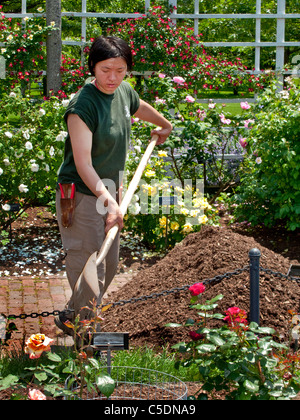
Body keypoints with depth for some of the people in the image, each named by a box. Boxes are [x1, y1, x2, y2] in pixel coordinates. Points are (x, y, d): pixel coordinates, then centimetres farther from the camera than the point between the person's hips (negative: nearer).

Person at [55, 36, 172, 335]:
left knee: (109, 266, 16)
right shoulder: (82, 105, -23)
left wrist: (165, 126, 46)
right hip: (82, 195, -8)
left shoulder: (124, 93, 1)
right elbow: (83, 164, -28)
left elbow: (141, 108, 28)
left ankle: (72, 317, 34)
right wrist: (108, 200, -38)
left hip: (109, 191, 9)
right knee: (89, 269, -9)